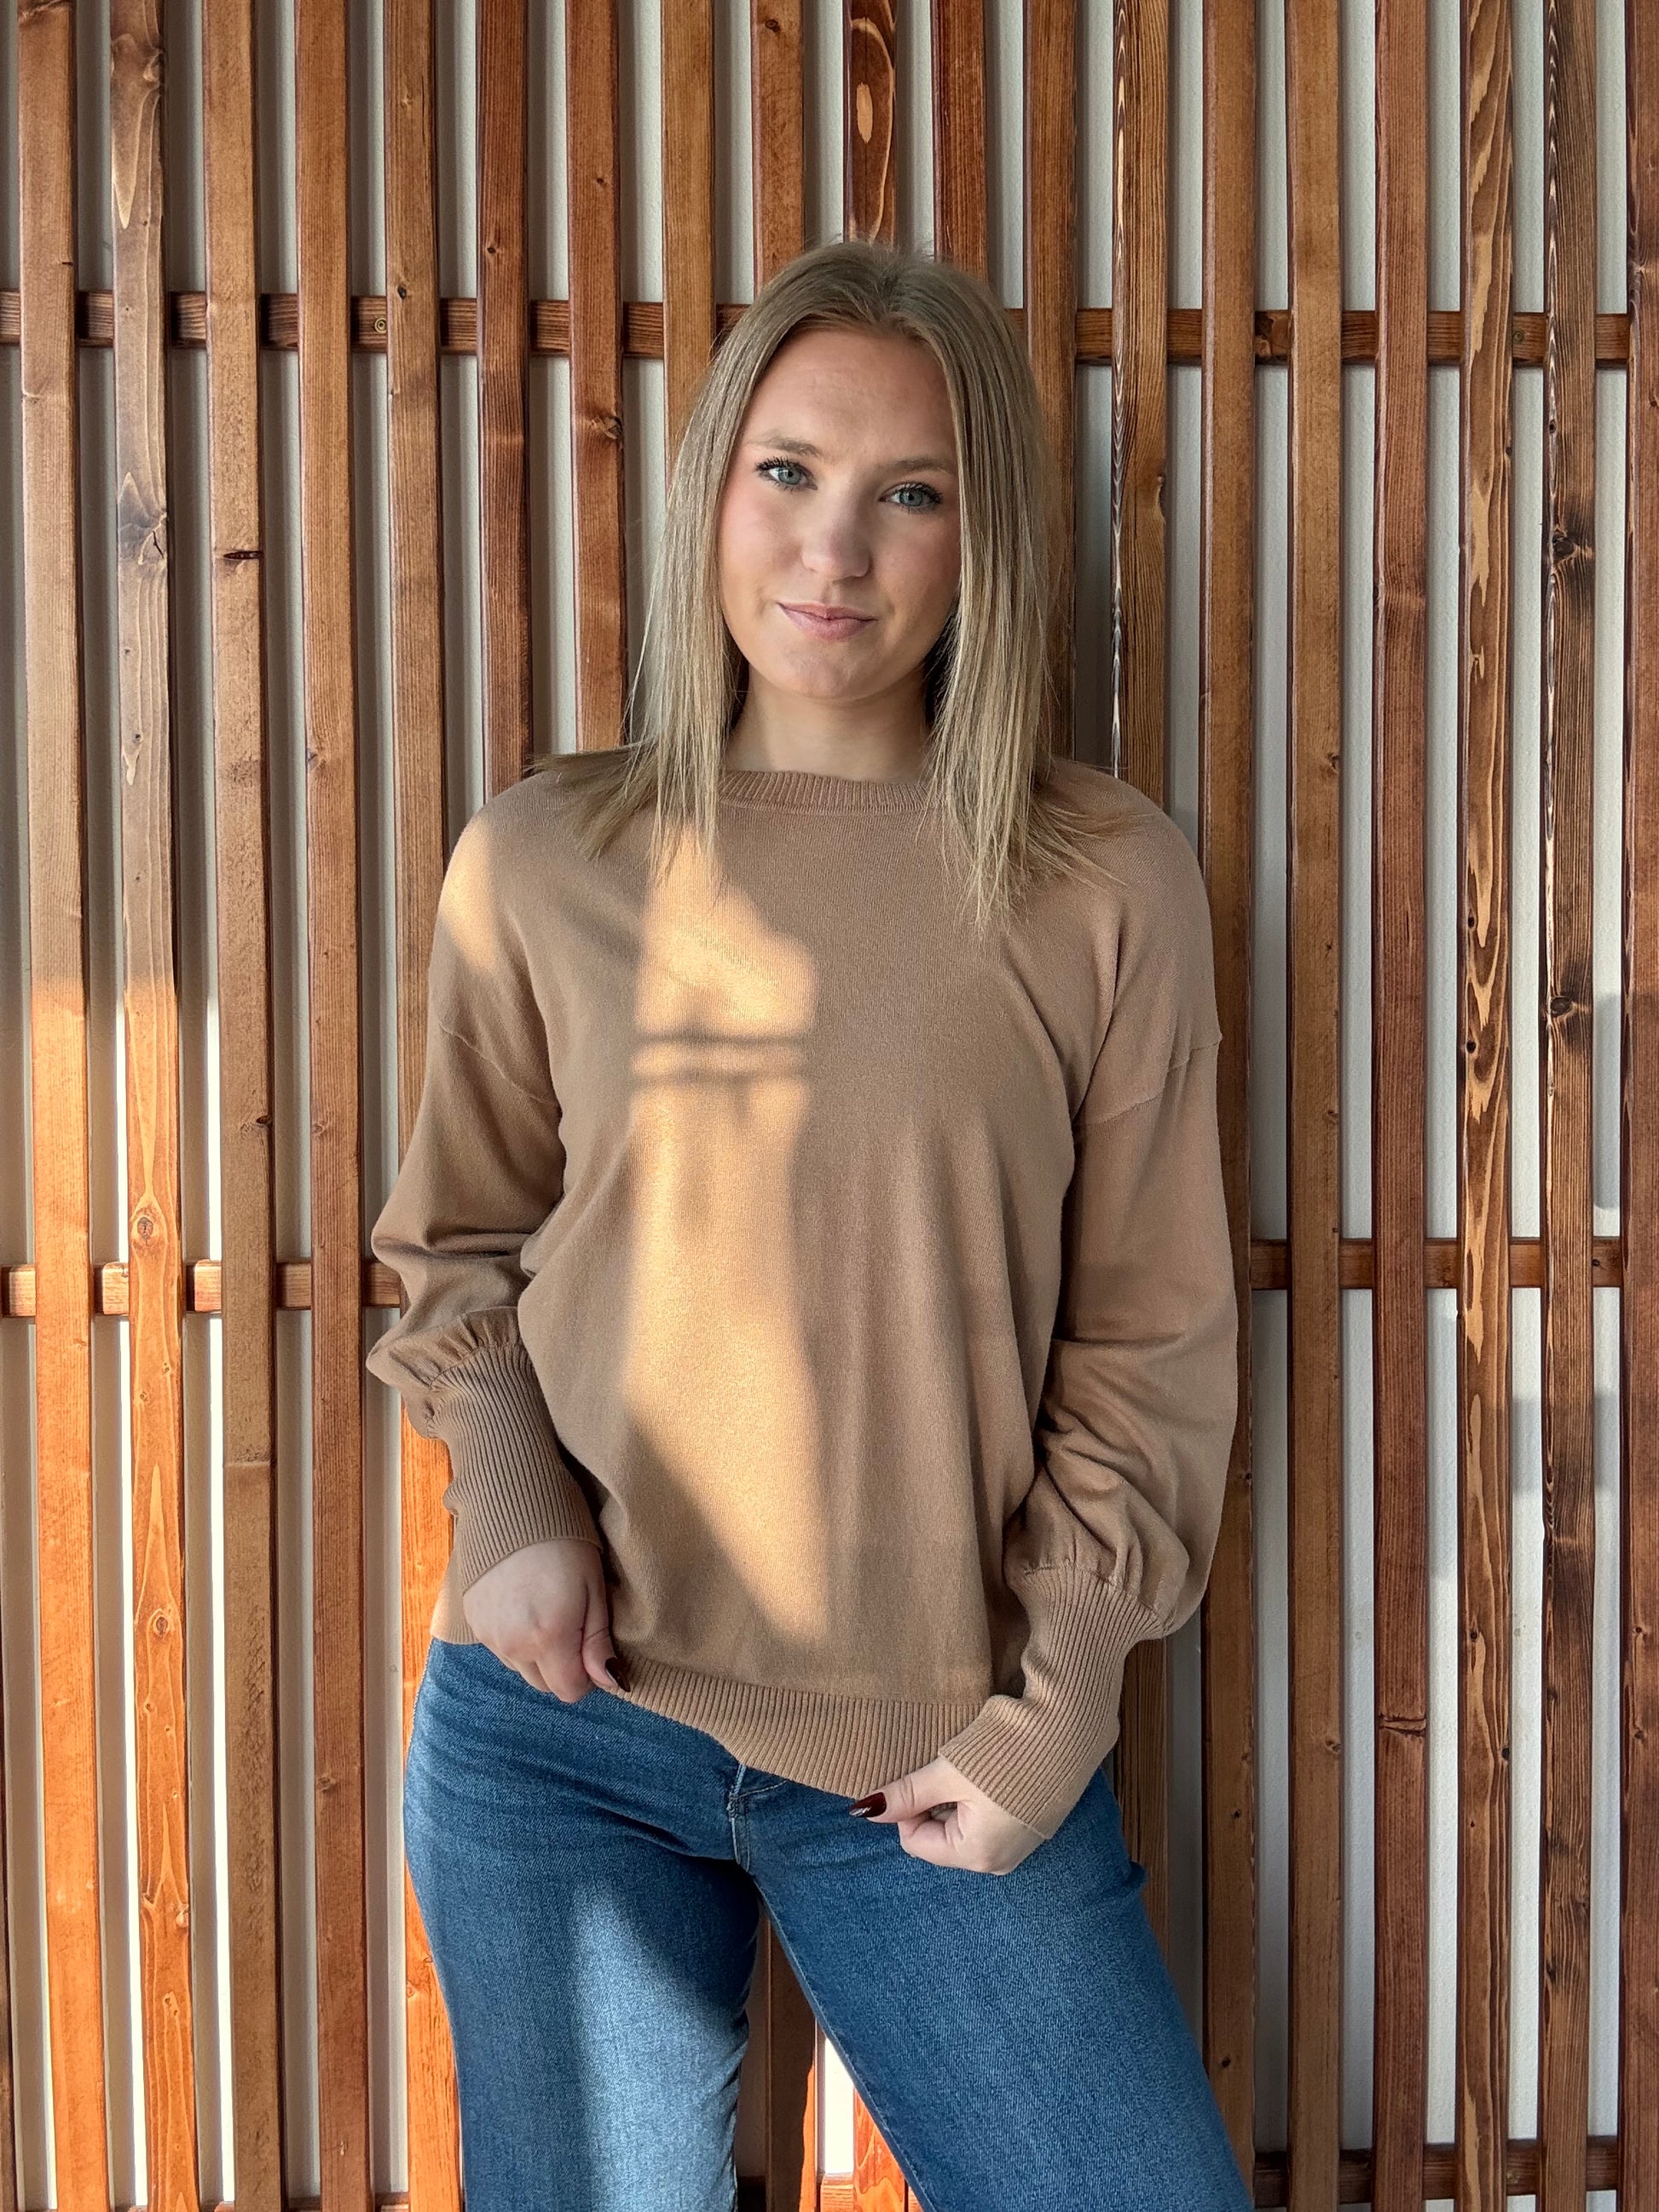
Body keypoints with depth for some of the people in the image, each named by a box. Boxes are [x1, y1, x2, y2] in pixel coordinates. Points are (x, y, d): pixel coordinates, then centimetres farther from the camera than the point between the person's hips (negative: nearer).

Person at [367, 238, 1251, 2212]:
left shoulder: (1108, 884, -3)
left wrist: (1054, 1708, -4)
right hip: (559, 1728, 1)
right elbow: (458, 1242, 11)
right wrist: (515, 1501, -6)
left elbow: (1150, 1335, 1)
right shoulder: (540, 861, 0)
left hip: (932, 1753, 0)